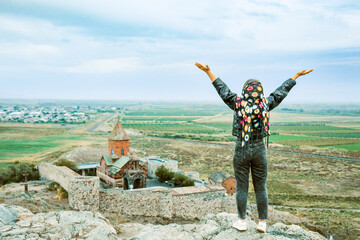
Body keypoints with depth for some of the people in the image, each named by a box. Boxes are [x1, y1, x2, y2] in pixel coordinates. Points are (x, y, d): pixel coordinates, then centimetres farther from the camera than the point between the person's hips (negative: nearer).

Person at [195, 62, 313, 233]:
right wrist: (297, 76, 21)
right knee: (261, 188, 9)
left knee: (241, 188, 8)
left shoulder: (239, 103, -9)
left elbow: (222, 89, -3)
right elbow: (281, 92, 7)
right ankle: (262, 223, 15)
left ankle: (242, 222, 15)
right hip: (259, 150, 2)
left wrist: (208, 72, 5)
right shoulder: (266, 104, -5)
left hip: (241, 150, -1)